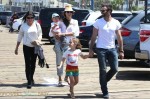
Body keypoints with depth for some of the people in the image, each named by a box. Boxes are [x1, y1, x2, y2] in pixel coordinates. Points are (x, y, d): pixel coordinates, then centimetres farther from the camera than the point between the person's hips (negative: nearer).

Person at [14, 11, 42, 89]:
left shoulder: (37, 25, 0)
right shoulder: (23, 26, -1)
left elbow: (40, 34, 4)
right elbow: (20, 37, 6)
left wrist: (38, 40, -19)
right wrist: (16, 48, 6)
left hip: (35, 47, 2)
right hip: (26, 47, -1)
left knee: (33, 64, 12)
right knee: (28, 64, -8)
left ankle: (31, 78, 32)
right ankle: (29, 82, -6)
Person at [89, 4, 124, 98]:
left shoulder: (116, 23, 2)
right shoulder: (98, 22, -3)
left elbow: (119, 37, 5)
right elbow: (94, 37, 0)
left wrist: (121, 51, 1)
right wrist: (91, 49, -4)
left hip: (112, 49, 2)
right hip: (101, 49, -2)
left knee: (115, 69, -1)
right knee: (103, 70, 1)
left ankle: (103, 82, 27)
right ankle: (105, 92, 9)